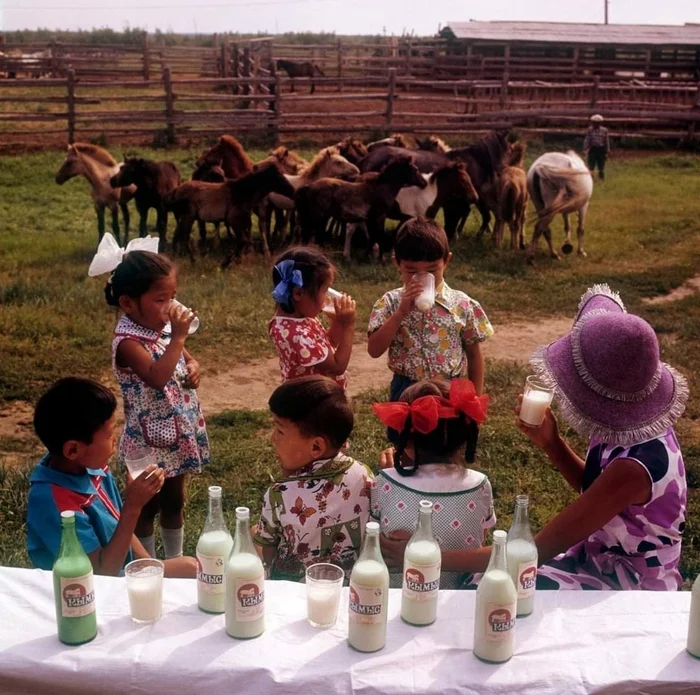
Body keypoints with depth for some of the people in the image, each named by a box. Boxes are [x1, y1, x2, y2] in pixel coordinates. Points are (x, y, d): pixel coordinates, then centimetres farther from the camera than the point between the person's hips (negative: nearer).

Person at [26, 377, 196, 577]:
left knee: (189, 567, 8)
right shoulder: (53, 501, -31)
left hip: (122, 572, 7)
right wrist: (133, 507, -32)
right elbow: (103, 574, -27)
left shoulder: (91, 466, -7)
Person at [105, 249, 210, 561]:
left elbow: (185, 358, 18)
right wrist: (178, 337, -37)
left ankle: (175, 560, 37)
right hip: (150, 440, -8)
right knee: (147, 506, 10)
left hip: (177, 432, 8)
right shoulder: (127, 342, -23)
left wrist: (193, 366, -5)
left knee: (174, 502, 21)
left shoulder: (163, 326, 1)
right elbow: (157, 377, -39)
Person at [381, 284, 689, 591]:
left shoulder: (633, 467, -34)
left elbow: (536, 551, -30)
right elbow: (594, 488, 12)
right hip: (600, 561, 7)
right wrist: (551, 443, -8)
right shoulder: (637, 427, -9)